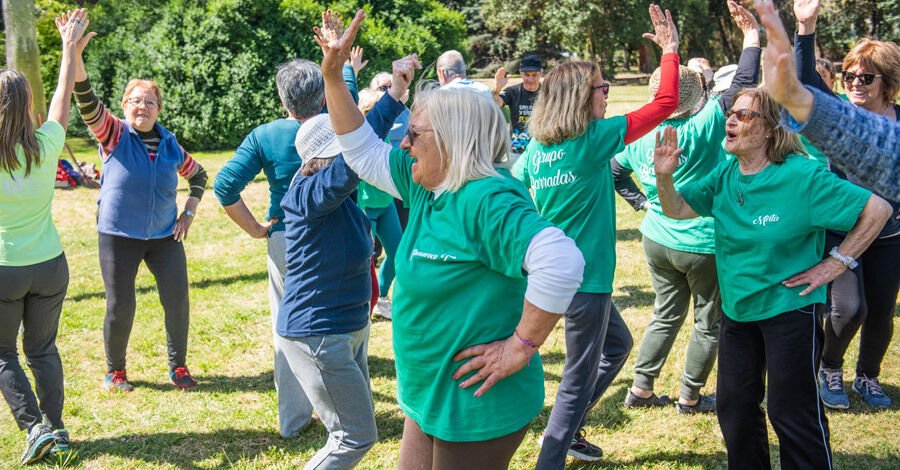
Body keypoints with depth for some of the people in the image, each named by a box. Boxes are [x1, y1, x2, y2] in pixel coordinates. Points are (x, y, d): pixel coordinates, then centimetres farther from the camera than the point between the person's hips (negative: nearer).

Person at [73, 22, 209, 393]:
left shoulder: (170, 145, 4)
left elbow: (198, 175, 20)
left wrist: (189, 213, 7)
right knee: (120, 308, 1)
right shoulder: (114, 135, -6)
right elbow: (86, 100, -21)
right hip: (119, 237, -3)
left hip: (165, 236, 3)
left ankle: (178, 366, 20)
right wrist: (74, 55, -35)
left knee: (177, 301, 0)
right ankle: (115, 372, 22)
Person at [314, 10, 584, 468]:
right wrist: (332, 75, 8)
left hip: (476, 407, -9)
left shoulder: (487, 199, -24)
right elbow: (361, 150, 17)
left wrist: (521, 347, -29)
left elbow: (562, 260, -36)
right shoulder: (427, 185, 5)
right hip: (430, 397, 9)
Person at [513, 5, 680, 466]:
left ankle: (567, 428, 30)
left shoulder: (536, 149, 3)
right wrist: (670, 49, -4)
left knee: (617, 343, 27)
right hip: (585, 278, -8)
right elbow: (665, 103, -14)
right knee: (579, 378, 3)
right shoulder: (594, 139, -16)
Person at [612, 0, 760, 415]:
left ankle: (640, 390, 24)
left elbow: (614, 170, 10)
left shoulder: (642, 135, -2)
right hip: (702, 244, -6)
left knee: (666, 315, 22)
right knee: (709, 323, 13)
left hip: (657, 240, 6)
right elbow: (741, 86, -23)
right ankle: (690, 397, 22)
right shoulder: (703, 127, -20)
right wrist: (752, 37, -18)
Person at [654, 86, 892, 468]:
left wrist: (836, 263, -16)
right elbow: (677, 210, 0)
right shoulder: (725, 175, -1)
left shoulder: (802, 177, -20)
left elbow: (877, 209, -17)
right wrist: (664, 176, -19)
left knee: (792, 412, 1)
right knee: (733, 406, 15)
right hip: (737, 308, 7)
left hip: (789, 307, -7)